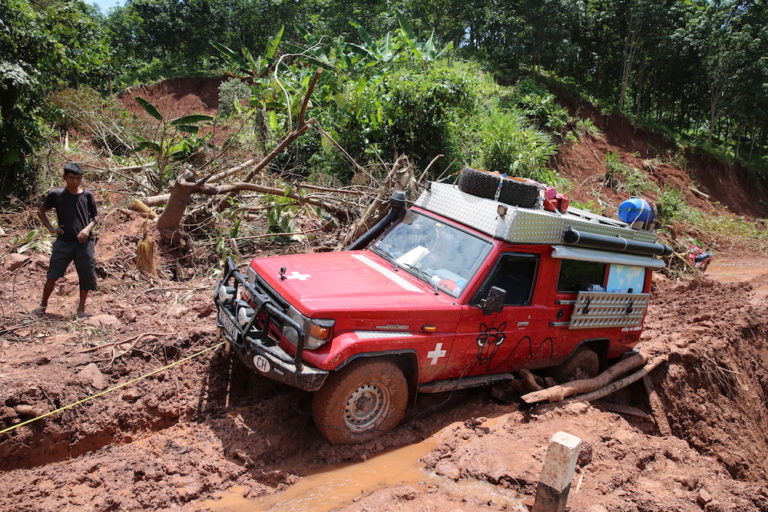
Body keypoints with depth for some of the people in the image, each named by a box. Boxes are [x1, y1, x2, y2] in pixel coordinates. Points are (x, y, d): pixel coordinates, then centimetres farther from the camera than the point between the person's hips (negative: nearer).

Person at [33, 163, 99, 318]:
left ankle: (81, 308, 19)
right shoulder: (56, 195, 1)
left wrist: (88, 228, -10)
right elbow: (41, 211, 14)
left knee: (86, 276, 4)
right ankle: (43, 306, 19)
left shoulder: (87, 195, 2)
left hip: (84, 241, 0)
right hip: (64, 241, 0)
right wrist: (50, 228, 2)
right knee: (52, 275, 0)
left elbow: (95, 216, 8)